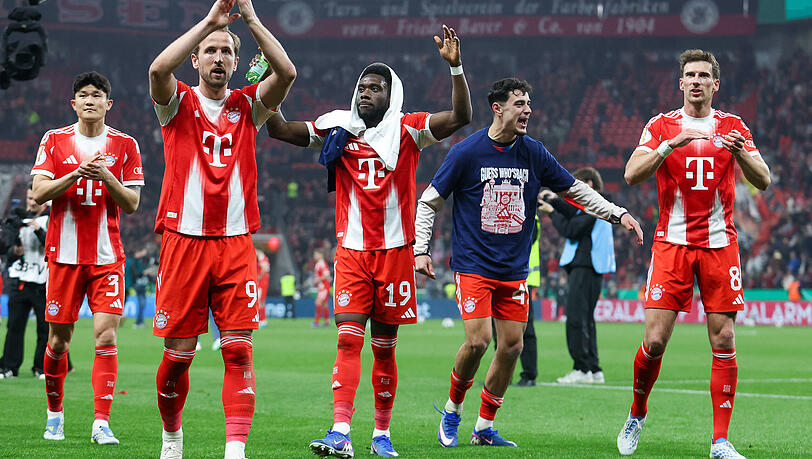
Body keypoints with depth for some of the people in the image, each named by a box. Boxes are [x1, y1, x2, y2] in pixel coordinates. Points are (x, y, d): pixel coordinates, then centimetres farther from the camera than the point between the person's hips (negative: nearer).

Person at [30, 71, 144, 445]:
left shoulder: (125, 145, 5)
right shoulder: (54, 141, 5)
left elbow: (132, 204, 2)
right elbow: (39, 193, -3)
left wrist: (105, 177, -16)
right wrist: (77, 173, -17)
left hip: (107, 256, 0)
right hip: (64, 254, 0)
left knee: (106, 336, -13)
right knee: (58, 341, 4)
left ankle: (101, 422, -13)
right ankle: (55, 413, 24)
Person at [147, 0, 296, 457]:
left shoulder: (248, 106, 11)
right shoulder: (178, 103, 6)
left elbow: (287, 72, -7)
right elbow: (159, 69, -17)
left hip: (236, 244, 1)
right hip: (184, 241, -1)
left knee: (239, 349, -9)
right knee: (178, 354, 2)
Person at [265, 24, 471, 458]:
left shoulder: (406, 129, 0)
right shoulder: (338, 127, 7)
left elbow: (460, 116, -12)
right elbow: (280, 129, 8)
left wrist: (455, 67, -24)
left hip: (395, 250, -1)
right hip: (352, 251, 1)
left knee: (384, 346, 7)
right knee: (348, 339, -10)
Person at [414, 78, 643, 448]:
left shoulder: (533, 153, 3)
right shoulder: (467, 151, -8)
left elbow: (575, 189, 13)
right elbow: (429, 201, -1)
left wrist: (618, 214, 4)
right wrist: (421, 250, -9)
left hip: (514, 270, 4)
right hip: (473, 265, -4)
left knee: (512, 345, 1)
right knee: (477, 341, -16)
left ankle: (484, 427, 15)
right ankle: (452, 409, 10)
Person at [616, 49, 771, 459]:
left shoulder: (733, 127, 8)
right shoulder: (661, 126, 5)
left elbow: (763, 182, 0)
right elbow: (632, 175, -8)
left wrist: (740, 153, -20)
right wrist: (672, 144, -22)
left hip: (720, 245, 1)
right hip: (672, 242, -1)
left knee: (724, 342, -5)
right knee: (655, 340, -8)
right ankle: (636, 416, 17)